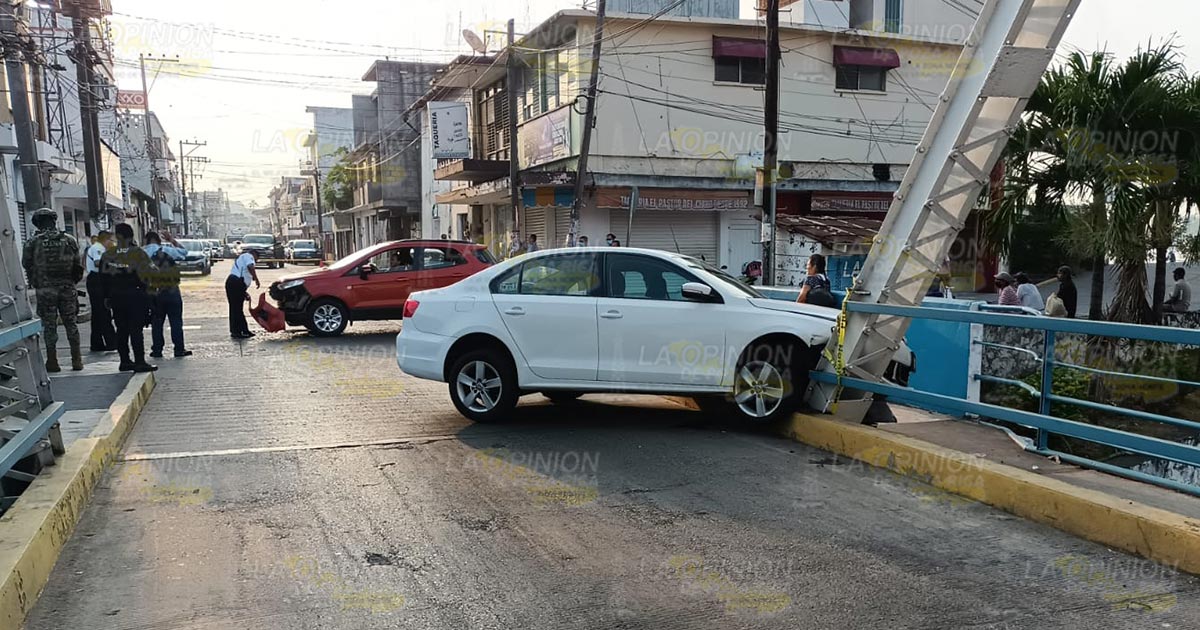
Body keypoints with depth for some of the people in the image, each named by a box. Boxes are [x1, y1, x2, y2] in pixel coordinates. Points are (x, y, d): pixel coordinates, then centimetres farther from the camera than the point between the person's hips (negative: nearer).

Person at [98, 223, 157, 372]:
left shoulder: (108, 255, 3)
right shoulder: (137, 253, -12)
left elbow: (104, 277, 8)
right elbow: (148, 274, -14)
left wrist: (107, 296, 15)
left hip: (116, 297, 5)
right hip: (136, 296, -5)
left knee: (121, 329, 12)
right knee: (136, 329, -5)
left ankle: (125, 361, 16)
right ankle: (139, 362, -7)